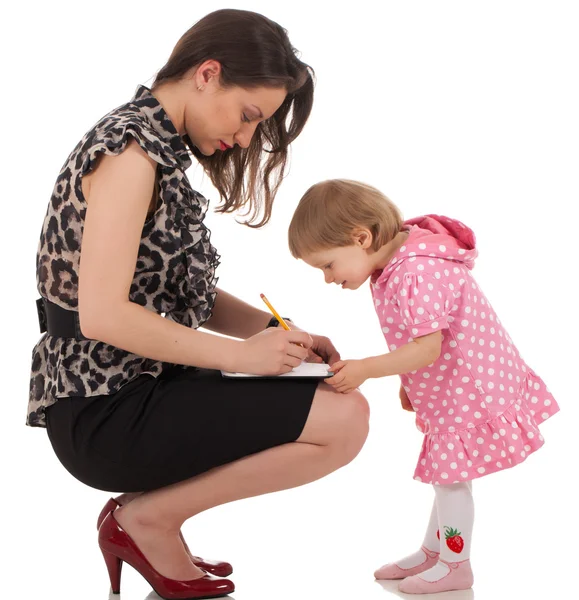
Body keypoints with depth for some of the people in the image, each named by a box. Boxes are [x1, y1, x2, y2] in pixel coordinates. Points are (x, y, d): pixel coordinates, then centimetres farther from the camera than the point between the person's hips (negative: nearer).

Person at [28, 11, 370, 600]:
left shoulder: (156, 148, 14)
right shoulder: (131, 151, -16)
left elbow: (180, 294, 14)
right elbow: (103, 314, -25)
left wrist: (278, 333, 0)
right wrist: (241, 354, -17)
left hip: (133, 388, 10)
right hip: (106, 412, -10)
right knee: (346, 419, -16)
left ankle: (141, 511, 12)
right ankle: (147, 517, -2)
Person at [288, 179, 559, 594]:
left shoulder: (416, 276, -30)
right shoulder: (392, 266, 1)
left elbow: (429, 348, -31)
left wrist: (365, 369, -29)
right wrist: (409, 383, 17)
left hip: (472, 391, -10)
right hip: (449, 389, 10)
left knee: (450, 475, 1)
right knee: (447, 474, 19)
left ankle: (455, 566, 18)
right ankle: (432, 552, 33)